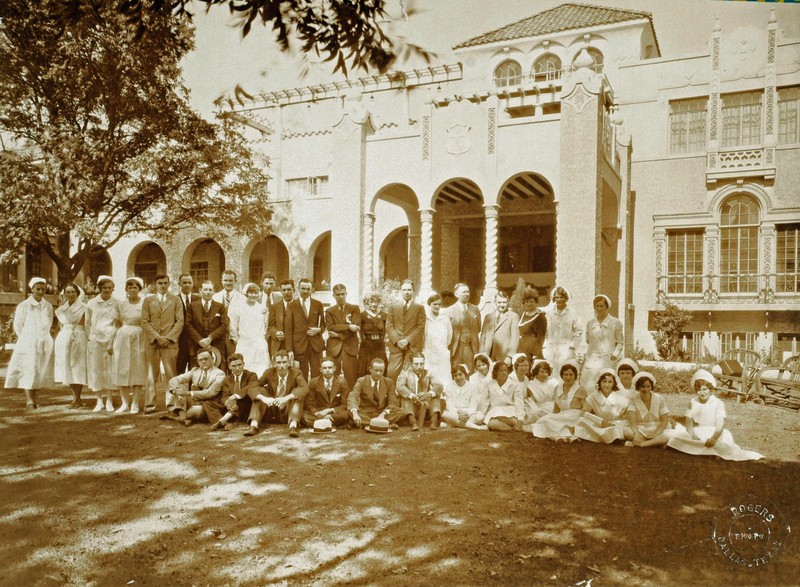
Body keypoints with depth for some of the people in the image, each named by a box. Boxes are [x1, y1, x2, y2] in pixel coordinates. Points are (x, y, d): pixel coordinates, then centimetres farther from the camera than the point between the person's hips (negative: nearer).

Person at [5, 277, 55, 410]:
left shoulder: (48, 306, 5)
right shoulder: (23, 306, -5)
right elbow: (17, 326, 1)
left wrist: (43, 338, 10)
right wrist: (27, 339, 6)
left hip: (44, 343, 3)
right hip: (28, 343, -3)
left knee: (41, 371, 5)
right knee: (28, 370, -6)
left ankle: (35, 397, 14)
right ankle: (29, 400, -5)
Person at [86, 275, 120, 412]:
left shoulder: (116, 304, 3)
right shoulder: (92, 303, 5)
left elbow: (118, 325, 3)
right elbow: (88, 324, 10)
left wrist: (113, 343, -4)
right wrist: (90, 338, 1)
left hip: (111, 340, -1)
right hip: (95, 339, 1)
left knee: (110, 369, 1)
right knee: (96, 369, 2)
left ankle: (109, 401, 8)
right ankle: (99, 400, 11)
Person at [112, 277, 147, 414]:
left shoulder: (144, 303, -2)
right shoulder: (121, 304, 9)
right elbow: (118, 323, 13)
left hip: (139, 339, -3)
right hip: (123, 338, 3)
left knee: (138, 370, -1)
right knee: (122, 370, 2)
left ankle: (135, 403, 6)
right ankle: (124, 403, 10)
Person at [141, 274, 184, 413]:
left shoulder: (176, 300, 10)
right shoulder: (148, 300, 12)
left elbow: (180, 321, 3)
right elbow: (145, 322, 4)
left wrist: (168, 337, -8)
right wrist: (157, 337, -8)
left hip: (170, 342, -1)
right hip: (152, 342, 1)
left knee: (171, 374, -2)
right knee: (152, 375, 2)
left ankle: (171, 403, 2)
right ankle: (150, 404, 5)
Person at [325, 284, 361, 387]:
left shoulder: (355, 308, 10)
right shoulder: (329, 311, 14)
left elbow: (356, 327, -4)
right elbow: (330, 327, -3)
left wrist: (339, 334, -9)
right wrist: (348, 326, -13)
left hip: (350, 345, -1)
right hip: (334, 347, 1)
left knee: (351, 377, -7)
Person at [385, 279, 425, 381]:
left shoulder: (419, 308, 9)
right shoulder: (393, 307, 14)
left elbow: (420, 327, 1)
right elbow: (389, 326, 7)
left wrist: (408, 340, -9)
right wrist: (397, 340, -7)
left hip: (413, 346, -1)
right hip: (396, 345, 1)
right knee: (392, 373, -8)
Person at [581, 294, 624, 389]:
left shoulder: (615, 323, 3)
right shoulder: (590, 323, 11)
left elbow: (620, 342, 6)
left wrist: (615, 355, -5)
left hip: (608, 360, -2)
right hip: (592, 360, 3)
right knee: (589, 387, -7)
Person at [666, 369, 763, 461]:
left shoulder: (718, 403, -6)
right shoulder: (692, 402, 4)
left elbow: (720, 426, -15)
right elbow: (689, 424, -1)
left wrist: (713, 438, -35)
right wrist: (693, 436, -22)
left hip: (714, 434, -3)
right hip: (697, 434, 3)